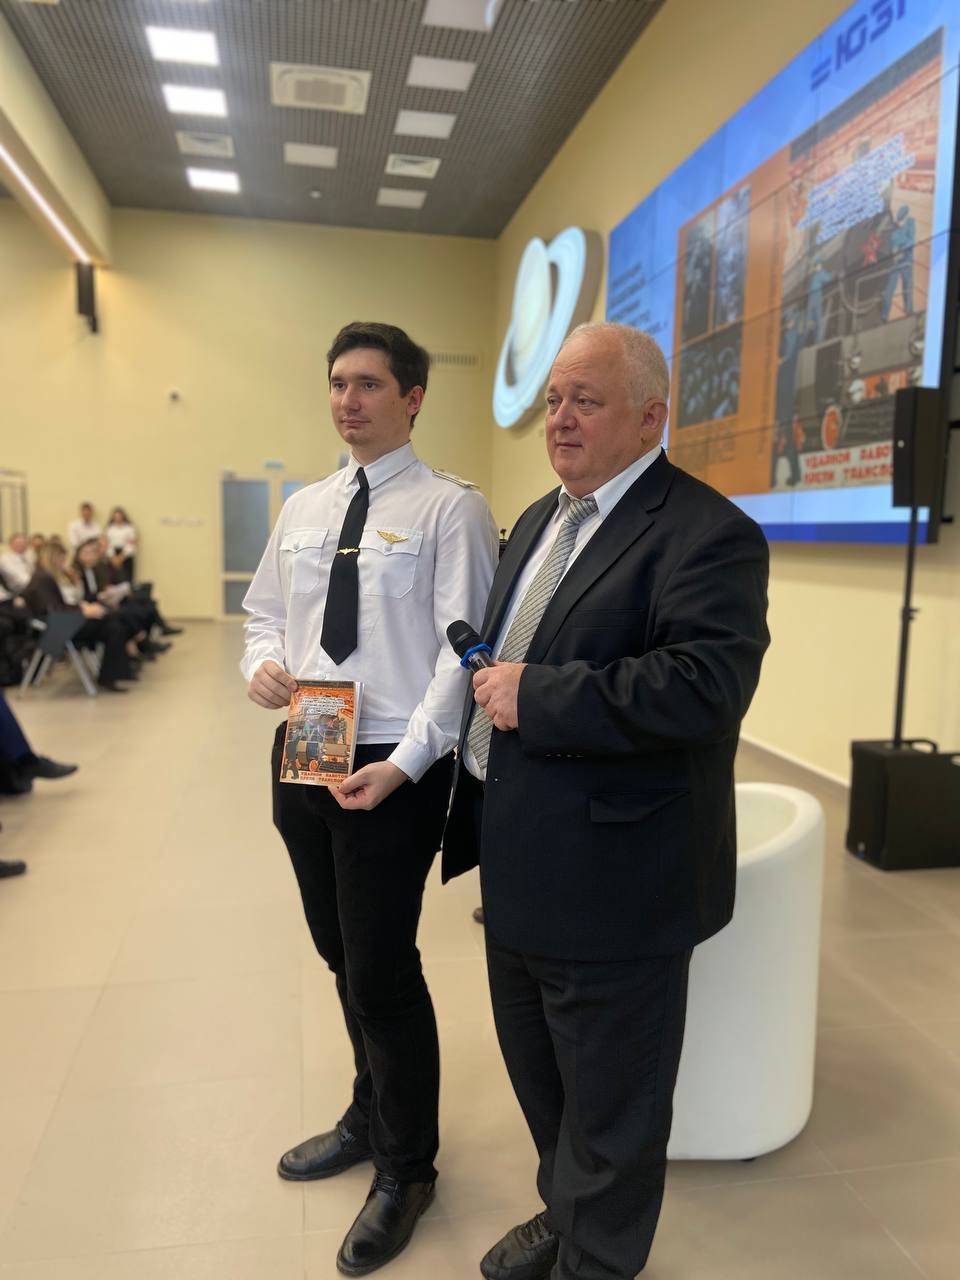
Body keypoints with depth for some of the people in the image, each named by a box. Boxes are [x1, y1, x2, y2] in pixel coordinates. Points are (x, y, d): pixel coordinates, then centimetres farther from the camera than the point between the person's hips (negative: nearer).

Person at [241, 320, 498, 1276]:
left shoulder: (450, 508, -9)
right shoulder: (303, 508, 11)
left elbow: (462, 651, -14)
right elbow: (264, 612, 19)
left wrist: (404, 763, -22)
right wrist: (262, 663, -4)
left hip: (392, 771, -6)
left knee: (382, 972, 3)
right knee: (342, 956, 20)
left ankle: (406, 1170, 31)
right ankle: (372, 1116, 47)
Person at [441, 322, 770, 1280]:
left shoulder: (707, 534, -17)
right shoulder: (538, 520, 12)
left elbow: (708, 686, -29)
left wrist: (537, 697, -26)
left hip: (611, 882, -8)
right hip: (521, 869, 9)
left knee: (608, 1105, 14)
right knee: (537, 1067, 27)